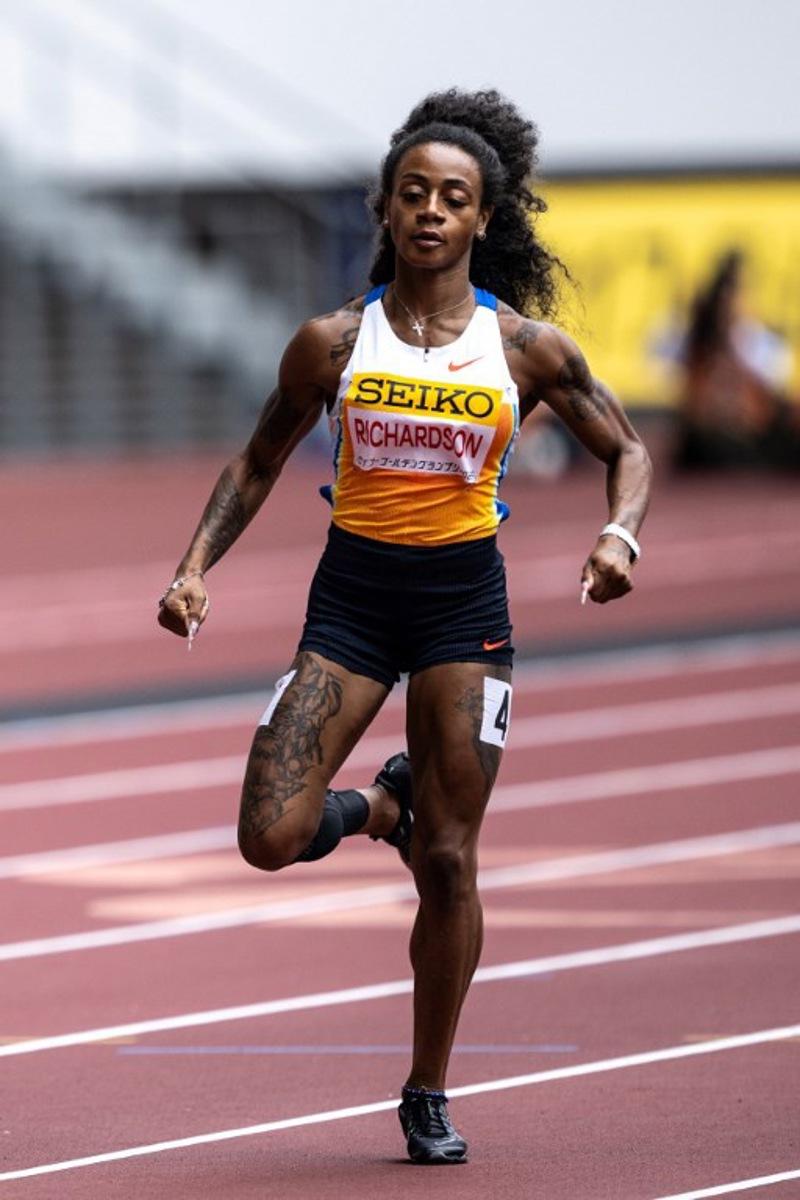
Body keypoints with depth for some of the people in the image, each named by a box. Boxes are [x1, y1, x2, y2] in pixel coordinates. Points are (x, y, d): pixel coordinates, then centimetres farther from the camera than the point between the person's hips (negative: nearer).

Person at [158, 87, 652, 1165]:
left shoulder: (527, 346, -2)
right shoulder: (334, 342, -1)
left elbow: (626, 449, 8)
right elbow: (260, 461, 10)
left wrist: (620, 533, -13)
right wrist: (195, 568, -3)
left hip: (464, 599, -1)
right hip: (353, 593, 1)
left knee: (449, 863, 0)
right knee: (270, 838, -13)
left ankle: (429, 1096, 16)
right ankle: (380, 809, 23)